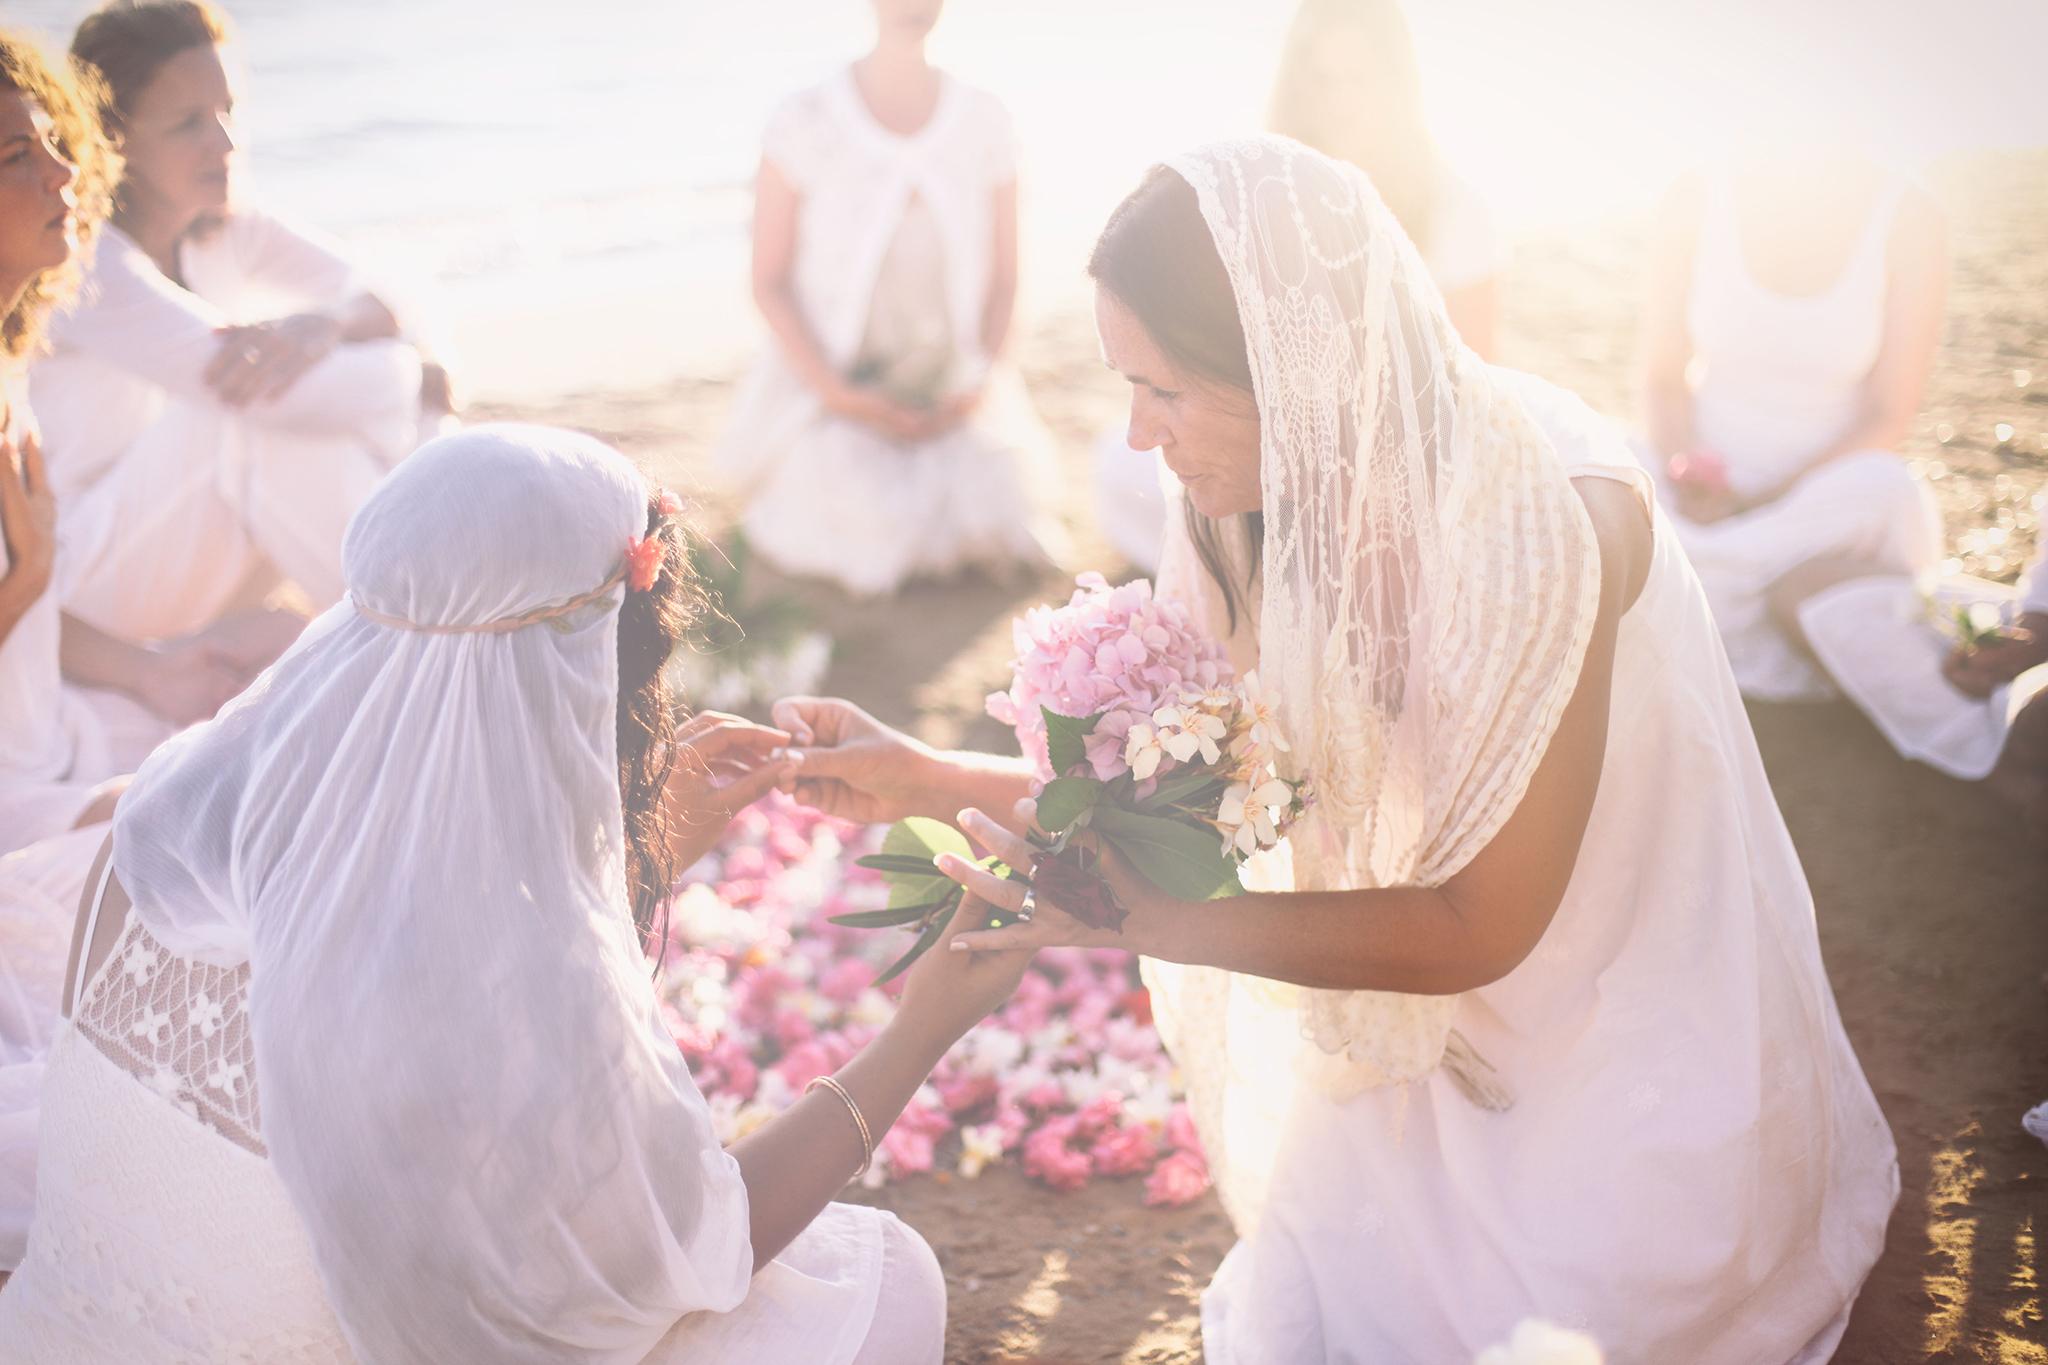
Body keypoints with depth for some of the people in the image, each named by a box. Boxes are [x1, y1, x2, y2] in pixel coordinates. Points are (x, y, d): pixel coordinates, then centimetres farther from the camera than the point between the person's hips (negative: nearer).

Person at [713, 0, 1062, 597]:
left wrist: (984, 382, -9)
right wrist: (836, 392, -14)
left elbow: (1003, 277, 5)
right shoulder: (803, 123, -9)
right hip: (830, 396, -2)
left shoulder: (984, 122, -2)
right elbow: (768, 283, -5)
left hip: (955, 406, 2)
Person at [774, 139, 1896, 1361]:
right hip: (1431, 1028, 5)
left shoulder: (1543, 511, -31)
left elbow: (1477, 928, -25)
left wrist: (1147, 921, -28)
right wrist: (931, 780, -11)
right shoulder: (1275, 493, -13)